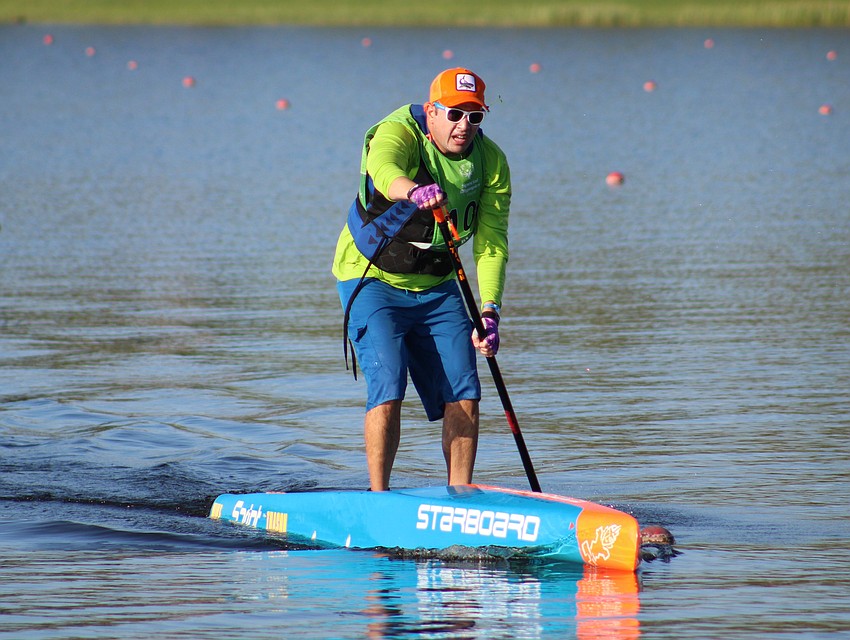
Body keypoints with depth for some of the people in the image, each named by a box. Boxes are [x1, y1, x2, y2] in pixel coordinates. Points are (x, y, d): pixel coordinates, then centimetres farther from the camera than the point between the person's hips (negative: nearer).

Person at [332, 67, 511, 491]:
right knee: (388, 388, -18)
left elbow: (491, 244, -10)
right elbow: (384, 170, -44)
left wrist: (489, 310, -24)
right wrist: (415, 191, -67)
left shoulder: (490, 161, -5)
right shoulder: (398, 133, -19)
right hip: (373, 281, -5)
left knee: (464, 394, -3)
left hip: (438, 289, 5)